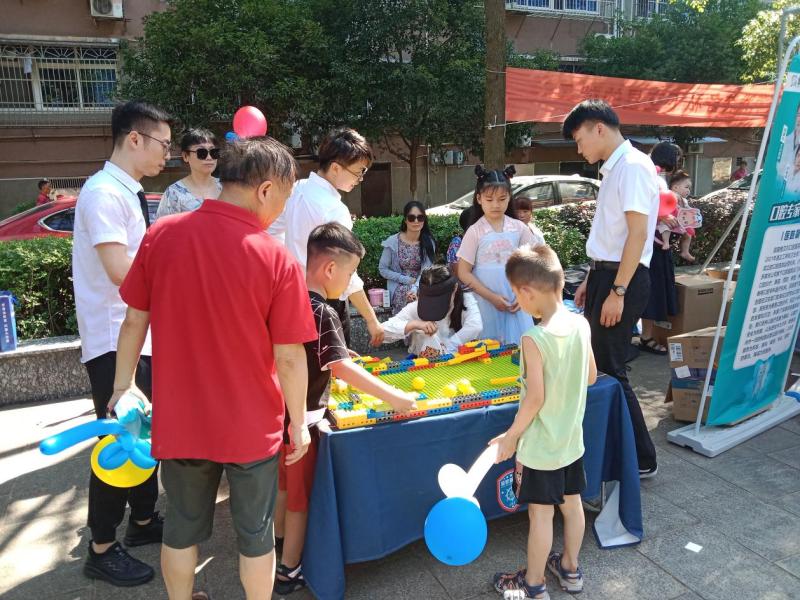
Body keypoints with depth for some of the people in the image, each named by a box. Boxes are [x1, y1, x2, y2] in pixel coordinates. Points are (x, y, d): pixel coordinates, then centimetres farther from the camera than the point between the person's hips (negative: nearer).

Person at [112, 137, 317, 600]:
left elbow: (135, 321, -1)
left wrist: (124, 384, 14)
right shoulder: (279, 261, -19)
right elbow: (290, 359, -15)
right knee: (256, 532, 19)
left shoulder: (161, 236, -9)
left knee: (183, 528, 24)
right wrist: (300, 422, -1)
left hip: (179, 422, 3)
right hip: (251, 428, -3)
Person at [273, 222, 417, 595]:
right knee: (300, 495, 9)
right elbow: (342, 369, -33)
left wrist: (334, 352, 18)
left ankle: (281, 544, 46)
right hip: (302, 417, -8)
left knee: (284, 483, 26)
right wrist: (393, 397, -31)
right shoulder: (321, 313, -24)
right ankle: (290, 572, 24)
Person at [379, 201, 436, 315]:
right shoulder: (393, 241, -6)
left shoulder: (428, 242, -1)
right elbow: (382, 269, -2)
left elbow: (426, 270, -11)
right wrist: (407, 280, -11)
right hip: (399, 289, -1)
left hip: (421, 287, 1)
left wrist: (415, 288, -30)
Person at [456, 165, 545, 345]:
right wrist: (492, 297, -11)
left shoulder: (519, 228, 2)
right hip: (486, 303, -2)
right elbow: (464, 272, -5)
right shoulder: (475, 232, -5)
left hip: (515, 302, 2)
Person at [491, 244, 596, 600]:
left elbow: (535, 398, -23)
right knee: (572, 503, 21)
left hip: (540, 445, -7)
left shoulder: (534, 339, -26)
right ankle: (570, 569, 41)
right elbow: (591, 376, 4)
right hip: (571, 437, 7)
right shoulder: (581, 325, -6)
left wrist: (511, 435, -10)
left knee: (540, 514, 8)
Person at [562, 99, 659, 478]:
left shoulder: (633, 165, -14)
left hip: (622, 280, -10)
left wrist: (617, 292, -21)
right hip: (605, 275, 10)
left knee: (609, 370, -3)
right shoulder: (613, 168, 15)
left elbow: (637, 233, -20)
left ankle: (641, 459, 12)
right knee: (593, 364, 16)